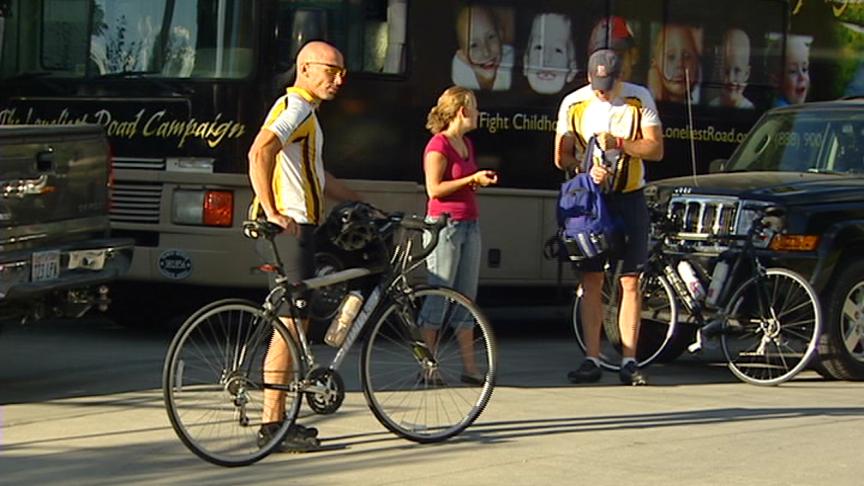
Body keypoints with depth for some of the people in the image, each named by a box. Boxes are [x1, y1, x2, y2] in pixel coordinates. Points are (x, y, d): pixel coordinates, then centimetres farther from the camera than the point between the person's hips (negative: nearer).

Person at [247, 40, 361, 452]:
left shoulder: (304, 112, 23)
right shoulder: (296, 108, -11)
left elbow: (318, 178, 32)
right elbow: (259, 152, -28)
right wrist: (272, 211, -32)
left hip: (295, 228, 11)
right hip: (288, 229, -11)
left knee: (295, 322, 14)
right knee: (290, 326, -9)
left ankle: (279, 419, 19)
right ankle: (272, 425, -8)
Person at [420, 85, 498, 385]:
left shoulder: (466, 144, 16)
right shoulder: (438, 145, -11)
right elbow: (434, 188, -16)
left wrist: (481, 181, 6)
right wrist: (471, 179, -16)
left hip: (469, 224, 9)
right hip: (444, 223, -9)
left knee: (466, 298, 8)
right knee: (438, 296, -5)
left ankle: (469, 368, 9)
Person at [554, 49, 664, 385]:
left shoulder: (639, 99, -4)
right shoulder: (573, 104, -1)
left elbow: (655, 149, -7)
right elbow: (561, 157, 2)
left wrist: (618, 143, -20)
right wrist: (589, 169, -17)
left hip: (629, 198, -1)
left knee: (630, 281, -2)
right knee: (591, 281, 0)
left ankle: (629, 361, 1)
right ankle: (592, 360, 3)